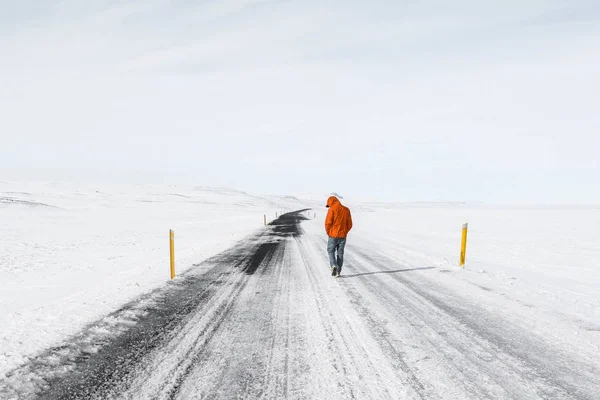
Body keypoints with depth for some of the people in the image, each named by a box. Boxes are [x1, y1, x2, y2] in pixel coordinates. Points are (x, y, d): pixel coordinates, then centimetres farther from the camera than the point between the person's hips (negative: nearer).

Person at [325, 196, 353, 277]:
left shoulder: (332, 209, -10)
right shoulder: (346, 210, 5)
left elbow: (328, 223, -15)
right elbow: (349, 224, 6)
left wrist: (328, 233, 1)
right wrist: (344, 233, 14)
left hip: (333, 236, -4)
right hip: (343, 236, 4)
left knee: (331, 251, 12)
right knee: (340, 254, 13)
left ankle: (333, 265, -9)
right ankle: (338, 271, 13)